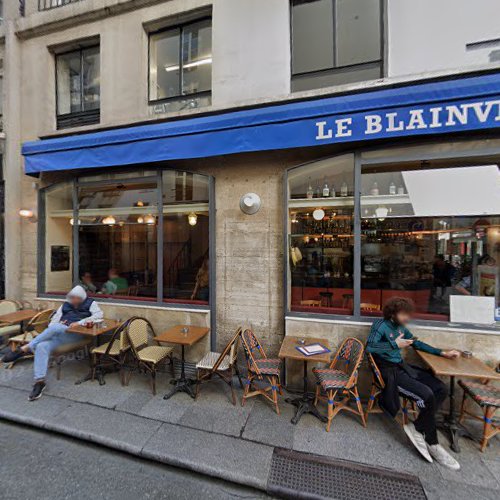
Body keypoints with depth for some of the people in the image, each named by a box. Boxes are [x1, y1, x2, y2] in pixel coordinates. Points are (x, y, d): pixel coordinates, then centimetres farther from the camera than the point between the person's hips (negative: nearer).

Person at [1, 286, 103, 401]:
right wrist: (56, 324, -6)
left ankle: (25, 349, -19)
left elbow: (99, 315, -11)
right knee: (42, 346, -25)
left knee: (55, 327, -32)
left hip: (76, 334, -5)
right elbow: (53, 321, 19)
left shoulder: (90, 303, 7)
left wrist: (79, 322, -17)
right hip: (60, 334, 5)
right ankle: (40, 381, -22)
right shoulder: (65, 305, 23)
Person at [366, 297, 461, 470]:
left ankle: (417, 428, 5)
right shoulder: (381, 325, -14)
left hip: (401, 366, 9)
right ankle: (432, 443, 6)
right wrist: (395, 345, -21)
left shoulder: (400, 327, 11)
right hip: (388, 370, -9)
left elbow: (417, 344, 23)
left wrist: (443, 353, 15)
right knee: (427, 395, -19)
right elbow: (369, 347, -25)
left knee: (440, 389, -3)